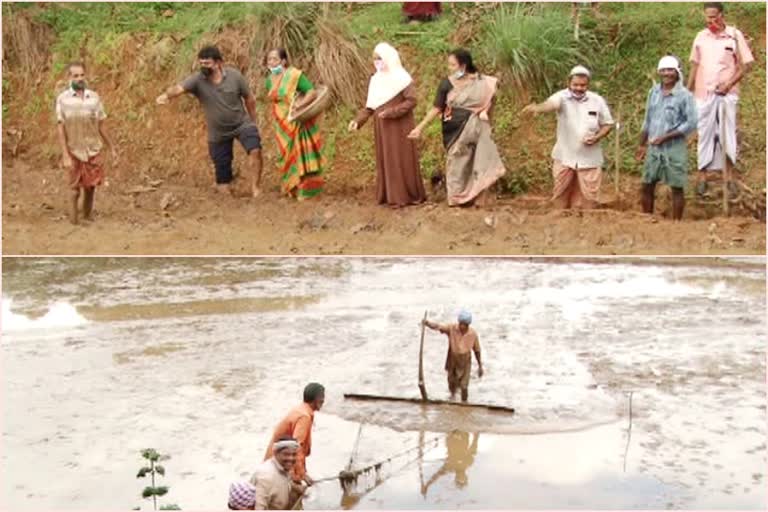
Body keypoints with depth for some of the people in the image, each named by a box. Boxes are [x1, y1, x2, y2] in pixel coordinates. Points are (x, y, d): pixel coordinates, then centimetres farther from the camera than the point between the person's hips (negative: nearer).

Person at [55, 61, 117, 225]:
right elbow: (60, 129, -10)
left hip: (93, 150, 2)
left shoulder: (94, 97, -1)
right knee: (76, 187, 6)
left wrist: (112, 148, 9)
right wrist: (65, 155, -16)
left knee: (91, 185, 10)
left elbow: (101, 125, 7)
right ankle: (73, 210, 30)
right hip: (74, 151, -2)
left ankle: (88, 212, 30)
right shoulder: (63, 99, -9)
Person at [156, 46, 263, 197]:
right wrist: (166, 95, -56)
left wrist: (253, 122, 7)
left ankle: (255, 188, -18)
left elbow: (249, 99, 0)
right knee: (223, 176, 4)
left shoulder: (234, 76, -13)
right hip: (218, 132, 1)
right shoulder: (197, 80, -16)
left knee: (255, 150, -27)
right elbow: (178, 88, -34)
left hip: (242, 124, -1)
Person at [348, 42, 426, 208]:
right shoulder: (375, 79, 9)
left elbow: (411, 101, -15)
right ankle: (390, 195, 12)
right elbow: (371, 106, 8)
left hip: (399, 127, -6)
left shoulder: (401, 77, -10)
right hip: (382, 128, 6)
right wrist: (358, 120, -5)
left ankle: (407, 195, 6)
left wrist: (391, 112, -20)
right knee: (386, 160, 7)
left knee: (402, 160, -2)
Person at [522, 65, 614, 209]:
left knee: (587, 196, 4)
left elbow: (608, 124, 8)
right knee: (561, 194, 10)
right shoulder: (562, 97, -10)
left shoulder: (597, 101, -1)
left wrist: (597, 137, -12)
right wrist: (537, 108, -57)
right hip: (564, 158, -1)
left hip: (589, 159, 1)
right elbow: (550, 103, -33)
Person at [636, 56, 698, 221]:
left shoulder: (684, 95, -10)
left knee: (677, 188, 3)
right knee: (647, 185, 9)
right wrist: (642, 145, 15)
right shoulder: (654, 92, 7)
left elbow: (691, 124, -13)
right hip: (654, 148, 5)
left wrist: (665, 137, -17)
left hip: (674, 148, -5)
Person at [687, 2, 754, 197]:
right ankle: (704, 173, 11)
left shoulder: (735, 35, -3)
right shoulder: (701, 37, 6)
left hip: (727, 94, -2)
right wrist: (688, 91, 9)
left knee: (727, 134, 2)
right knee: (705, 134, 5)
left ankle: (726, 173, 11)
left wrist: (730, 83, -12)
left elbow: (746, 64, -2)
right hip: (703, 94, 2)